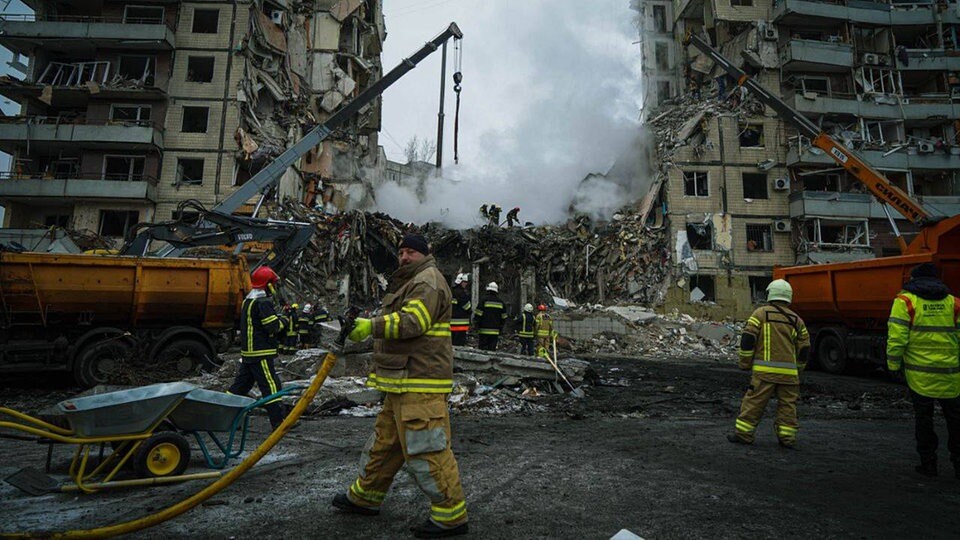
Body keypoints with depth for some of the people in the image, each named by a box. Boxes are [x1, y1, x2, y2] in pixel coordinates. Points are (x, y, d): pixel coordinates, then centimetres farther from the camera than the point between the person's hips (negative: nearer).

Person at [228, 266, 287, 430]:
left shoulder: (248, 300, 15)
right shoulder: (263, 303, -16)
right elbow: (273, 327, -21)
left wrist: (279, 316, 9)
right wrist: (284, 321, -2)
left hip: (248, 351, 10)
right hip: (261, 353, -10)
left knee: (241, 383, 18)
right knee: (271, 385, -6)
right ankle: (278, 421, -3)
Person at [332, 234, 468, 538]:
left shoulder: (428, 281, -10)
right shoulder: (411, 283, 25)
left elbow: (413, 321, -24)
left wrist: (372, 326, -24)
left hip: (421, 386, -11)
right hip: (404, 383, 11)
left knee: (425, 448, -7)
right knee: (385, 439, 20)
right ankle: (365, 497, 36)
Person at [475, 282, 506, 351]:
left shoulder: (483, 299, -6)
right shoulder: (500, 302, 8)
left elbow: (478, 314, -8)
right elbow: (504, 317, 11)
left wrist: (477, 325, 2)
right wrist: (500, 327, 20)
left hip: (484, 330, -3)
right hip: (495, 331, 3)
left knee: (483, 348, 0)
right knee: (492, 349, 6)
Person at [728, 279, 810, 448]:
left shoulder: (761, 313, 1)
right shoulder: (796, 319, 14)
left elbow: (747, 339, -5)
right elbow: (804, 348, 15)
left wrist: (745, 363, 3)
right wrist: (798, 370, 24)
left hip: (765, 369, -4)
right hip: (789, 371, 4)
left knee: (754, 401, 0)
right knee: (787, 404, 12)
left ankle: (744, 433, 3)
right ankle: (787, 437, 14)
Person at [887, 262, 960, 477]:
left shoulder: (905, 300, -4)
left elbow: (896, 337, -11)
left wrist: (893, 365, -2)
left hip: (919, 373, -3)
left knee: (923, 418, 8)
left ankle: (928, 463, 14)